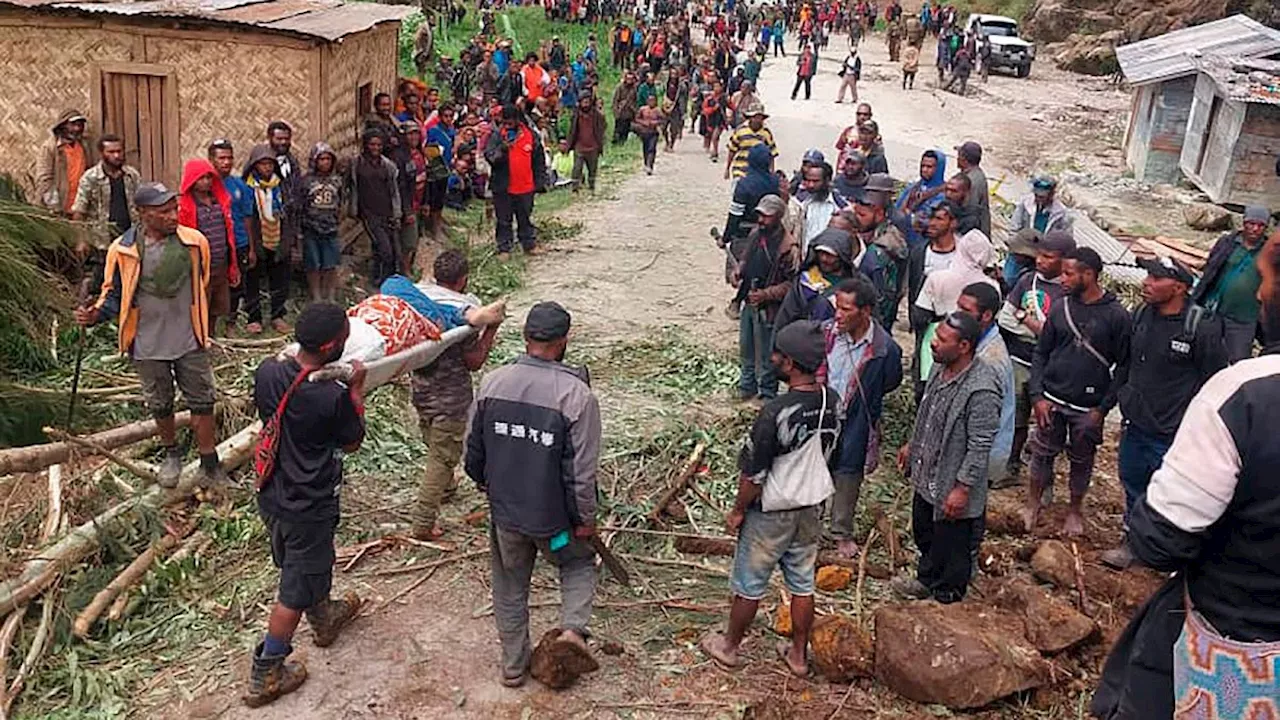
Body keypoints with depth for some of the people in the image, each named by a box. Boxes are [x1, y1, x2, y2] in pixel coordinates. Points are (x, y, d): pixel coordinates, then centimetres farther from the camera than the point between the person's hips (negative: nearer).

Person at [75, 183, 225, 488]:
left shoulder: (195, 242, -10)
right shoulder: (122, 250, -13)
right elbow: (114, 293, 1)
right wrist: (95, 315, -19)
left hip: (189, 341, 0)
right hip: (148, 345, 0)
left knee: (202, 402, 6)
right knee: (159, 405, 17)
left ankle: (210, 463, 20)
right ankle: (171, 455, 40)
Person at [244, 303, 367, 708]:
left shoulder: (267, 373, -13)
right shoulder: (333, 398, -29)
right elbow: (352, 444, -9)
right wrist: (356, 389, -4)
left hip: (271, 497, 7)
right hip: (308, 509, -7)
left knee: (301, 566, 29)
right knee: (295, 592, 10)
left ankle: (324, 619, 54)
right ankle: (264, 677, 22)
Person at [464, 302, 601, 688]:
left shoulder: (492, 383, -10)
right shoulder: (577, 395, -22)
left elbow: (473, 447, 3)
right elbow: (582, 470, -18)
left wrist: (484, 482, 22)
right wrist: (586, 518, -4)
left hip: (504, 511, 3)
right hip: (553, 516, -3)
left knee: (510, 586, 21)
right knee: (579, 562, 27)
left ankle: (513, 665, 34)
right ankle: (572, 626, 7)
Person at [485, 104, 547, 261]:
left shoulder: (531, 136, 0)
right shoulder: (496, 136, -5)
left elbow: (539, 161, 7)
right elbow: (489, 157, -14)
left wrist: (539, 181, 5)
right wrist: (503, 148, -29)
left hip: (525, 186, 2)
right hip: (503, 187, -1)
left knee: (526, 218, 16)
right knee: (504, 220, 7)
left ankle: (529, 244, 29)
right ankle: (504, 249, 16)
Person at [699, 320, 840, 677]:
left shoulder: (776, 413, -30)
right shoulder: (832, 401, -9)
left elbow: (753, 473, -22)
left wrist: (737, 510, -7)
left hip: (772, 513, -6)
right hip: (812, 507, 6)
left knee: (749, 584, 14)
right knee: (803, 583, 20)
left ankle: (730, 647, 33)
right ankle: (798, 654, 35)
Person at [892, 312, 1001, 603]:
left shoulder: (981, 390, -31)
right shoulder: (941, 368, -3)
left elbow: (980, 447, -26)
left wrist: (962, 489, -22)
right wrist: (912, 445, 21)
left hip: (952, 487, -9)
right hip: (926, 476, 9)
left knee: (952, 549, 14)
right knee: (924, 534, 28)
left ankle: (946, 599, 35)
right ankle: (926, 581, 51)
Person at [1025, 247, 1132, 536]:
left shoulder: (1116, 316, -10)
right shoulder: (1060, 309, -1)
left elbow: (1123, 366, -6)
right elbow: (1041, 353, 5)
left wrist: (1104, 407, -11)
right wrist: (1037, 396, -4)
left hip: (1088, 408, -2)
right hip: (1052, 401, 2)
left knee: (1081, 461, 13)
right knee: (1043, 452, 12)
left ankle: (1074, 510, 33)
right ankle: (1033, 503, 31)